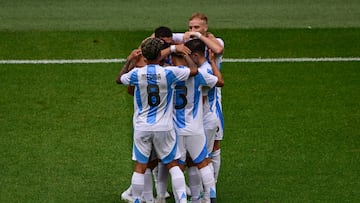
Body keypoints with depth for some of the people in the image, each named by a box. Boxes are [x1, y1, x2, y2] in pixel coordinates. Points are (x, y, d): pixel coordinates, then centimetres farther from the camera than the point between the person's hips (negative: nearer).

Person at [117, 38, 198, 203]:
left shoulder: (136, 74, -8)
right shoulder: (169, 73, -11)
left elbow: (120, 78, 14)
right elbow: (194, 70, 1)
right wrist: (184, 54, 16)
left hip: (142, 127, 1)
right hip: (164, 127, 0)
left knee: (140, 167, 7)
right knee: (173, 165, 9)